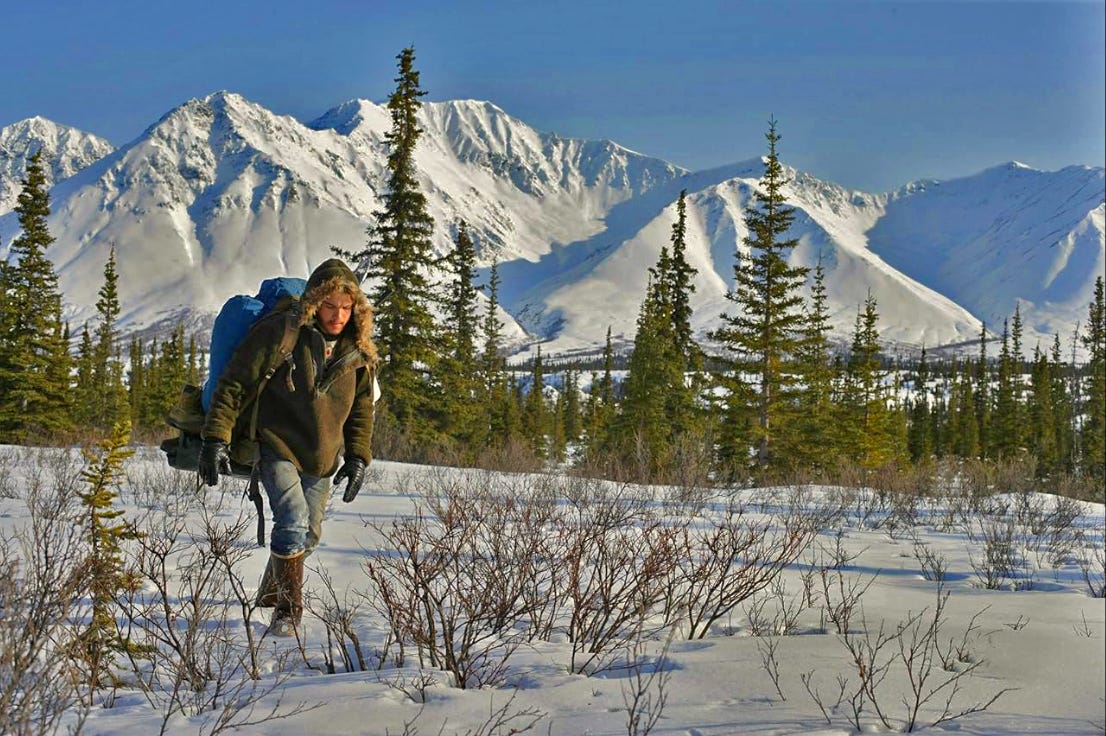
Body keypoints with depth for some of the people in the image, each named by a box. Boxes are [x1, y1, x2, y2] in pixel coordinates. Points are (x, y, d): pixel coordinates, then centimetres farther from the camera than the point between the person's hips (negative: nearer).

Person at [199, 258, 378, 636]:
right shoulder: (279, 333, -16)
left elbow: (362, 407, 12)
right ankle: (288, 609, -10)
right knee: (293, 519, -22)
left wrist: (358, 457, 4)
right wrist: (215, 438, -18)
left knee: (308, 533, 14)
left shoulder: (358, 351, 0)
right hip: (276, 447, -5)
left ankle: (272, 591, 39)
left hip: (321, 457, 5)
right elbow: (233, 384, -12)